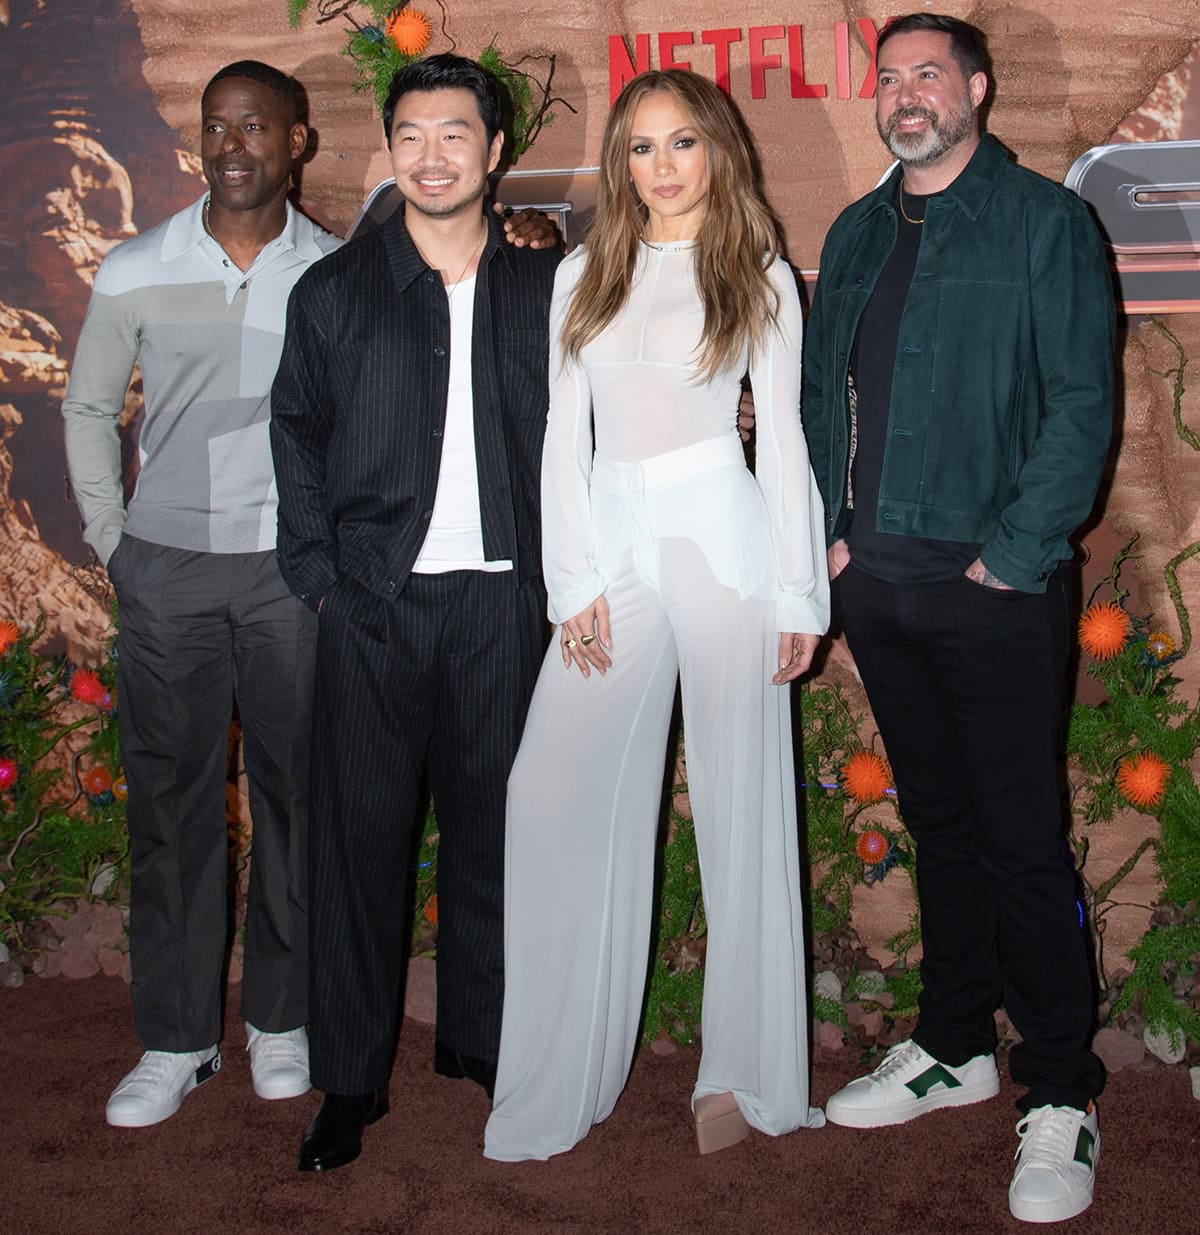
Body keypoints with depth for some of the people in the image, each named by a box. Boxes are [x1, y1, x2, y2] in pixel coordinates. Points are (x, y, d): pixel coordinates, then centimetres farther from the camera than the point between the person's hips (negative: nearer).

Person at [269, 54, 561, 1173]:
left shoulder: (542, 288, 8)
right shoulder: (335, 291, 6)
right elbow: (296, 441, 8)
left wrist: (558, 568, 1)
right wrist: (321, 572, 0)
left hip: (501, 599, 1)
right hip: (373, 603, -1)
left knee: (491, 824, 9)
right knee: (360, 833, 2)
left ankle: (481, 1036, 26)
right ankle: (349, 1078, 13)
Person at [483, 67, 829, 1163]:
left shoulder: (762, 278, 8)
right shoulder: (582, 278, 14)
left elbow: (785, 439, 5)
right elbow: (565, 437, 10)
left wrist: (800, 595, -1)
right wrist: (575, 583, 0)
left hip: (723, 540, -2)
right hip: (613, 548, 3)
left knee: (741, 798, 1)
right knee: (559, 794, -7)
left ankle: (747, 1074, 12)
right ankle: (564, 1081, 4)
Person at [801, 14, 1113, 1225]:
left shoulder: (1043, 222, -3)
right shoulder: (856, 235, 15)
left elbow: (1082, 402, -9)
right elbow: (820, 393, 17)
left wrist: (1013, 553, -15)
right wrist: (829, 527, 5)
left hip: (996, 587, -5)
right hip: (878, 582, 6)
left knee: (1021, 841, -1)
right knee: (937, 821, 15)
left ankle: (1059, 1096, 12)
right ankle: (952, 1046, 29)